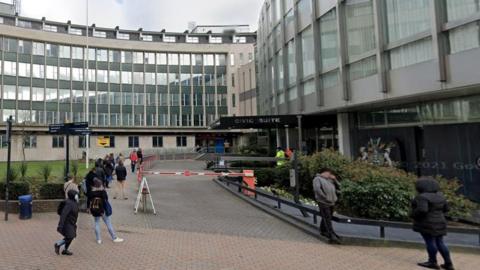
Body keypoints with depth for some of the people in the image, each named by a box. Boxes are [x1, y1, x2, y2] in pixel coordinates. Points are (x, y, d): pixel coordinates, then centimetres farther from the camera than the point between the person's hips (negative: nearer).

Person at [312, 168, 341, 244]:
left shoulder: (329, 180, 19)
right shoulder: (317, 179, -5)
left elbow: (337, 187, 22)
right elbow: (317, 189, -19)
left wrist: (334, 179, 6)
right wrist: (325, 197, -21)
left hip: (331, 202, 8)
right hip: (323, 202, -8)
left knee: (326, 218, 18)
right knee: (327, 220, -11)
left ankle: (323, 231, 34)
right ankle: (332, 236, -15)